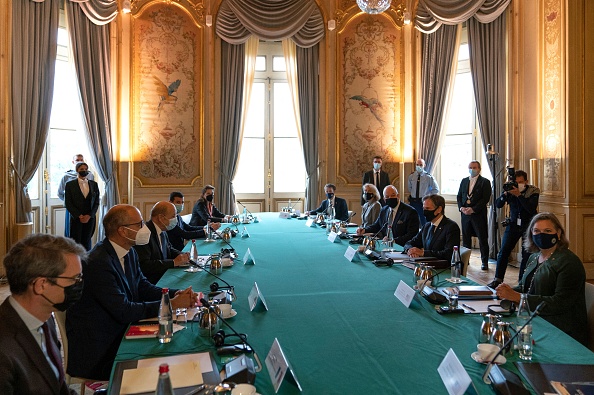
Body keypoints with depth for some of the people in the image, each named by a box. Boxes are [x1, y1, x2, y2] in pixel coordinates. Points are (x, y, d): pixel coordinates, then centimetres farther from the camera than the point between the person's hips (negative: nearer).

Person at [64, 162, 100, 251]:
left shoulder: (94, 184, 8)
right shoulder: (70, 184, 1)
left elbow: (96, 203, 7)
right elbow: (68, 203, -2)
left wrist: (89, 215, -7)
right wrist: (79, 216, -11)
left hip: (90, 218, 2)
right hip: (76, 219, -2)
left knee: (87, 243, 5)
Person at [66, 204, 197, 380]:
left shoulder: (129, 253, 3)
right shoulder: (98, 262, -25)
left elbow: (143, 286, 9)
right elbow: (124, 311, -26)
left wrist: (176, 294, -9)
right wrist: (171, 305, -21)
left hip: (119, 335, 8)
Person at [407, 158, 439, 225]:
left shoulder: (428, 177, -7)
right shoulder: (411, 176, 3)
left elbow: (436, 189, 2)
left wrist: (428, 197, -3)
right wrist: (411, 194, 10)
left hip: (423, 202, -3)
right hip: (413, 202, 3)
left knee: (425, 222, 0)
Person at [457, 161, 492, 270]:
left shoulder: (485, 182, -2)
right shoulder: (464, 181, 15)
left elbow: (485, 199, -10)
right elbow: (459, 196, 13)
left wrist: (473, 209, -17)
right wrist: (461, 207, -5)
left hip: (478, 215, -4)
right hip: (465, 214, 5)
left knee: (483, 239, 1)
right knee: (466, 238, 9)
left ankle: (484, 262, 8)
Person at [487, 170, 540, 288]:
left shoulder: (533, 191, -9)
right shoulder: (511, 189, -2)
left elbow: (531, 208, -23)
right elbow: (498, 205, -8)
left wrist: (519, 195, -30)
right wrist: (505, 193, -24)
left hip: (528, 225, -2)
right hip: (513, 224, 2)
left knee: (527, 254, -3)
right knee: (503, 252, -4)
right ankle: (498, 279, 4)